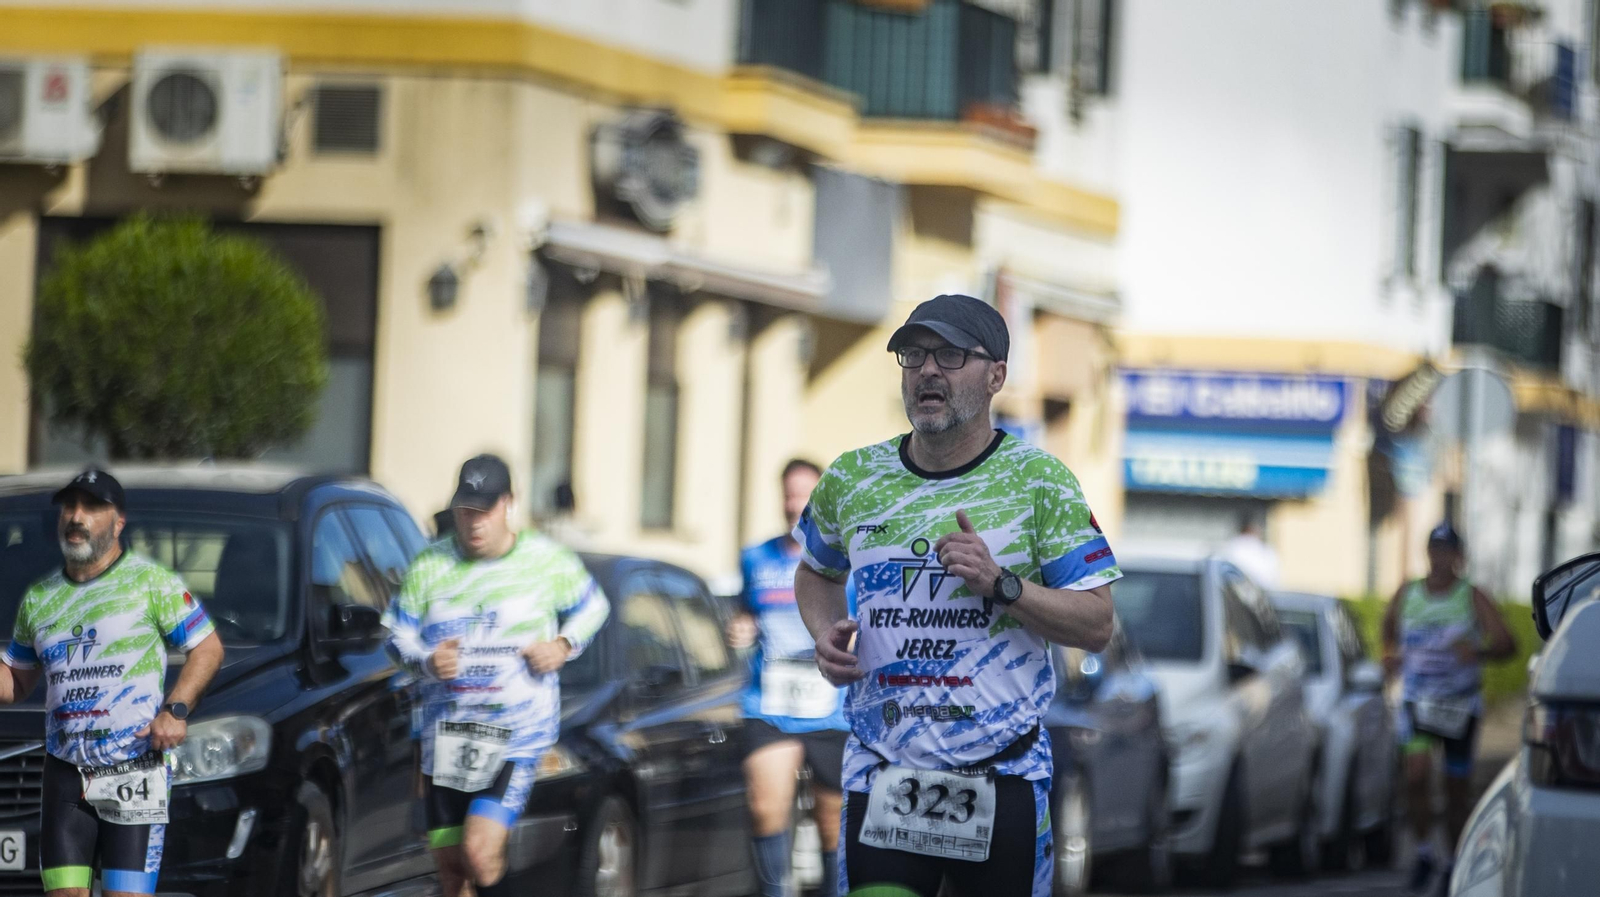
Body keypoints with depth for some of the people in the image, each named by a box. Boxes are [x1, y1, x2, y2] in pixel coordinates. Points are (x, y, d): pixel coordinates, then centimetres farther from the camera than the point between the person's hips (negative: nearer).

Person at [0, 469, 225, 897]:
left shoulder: (151, 581, 0)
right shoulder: (38, 599, 16)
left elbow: (208, 649, 0)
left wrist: (176, 709, -14)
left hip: (138, 770, -5)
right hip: (65, 773, 5)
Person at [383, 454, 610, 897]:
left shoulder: (545, 560, -1)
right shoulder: (430, 565, 4)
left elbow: (593, 606, 14)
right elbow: (398, 633, 8)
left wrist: (565, 644, -5)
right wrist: (426, 661, -14)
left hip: (518, 732, -4)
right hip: (446, 733, 4)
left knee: (480, 852, -20)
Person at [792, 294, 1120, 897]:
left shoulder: (1040, 481, -2)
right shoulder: (852, 480, 6)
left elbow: (1097, 626, -5)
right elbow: (817, 574, 26)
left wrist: (1001, 586, -19)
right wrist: (825, 633, 5)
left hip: (1001, 775, -2)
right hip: (881, 774, 2)